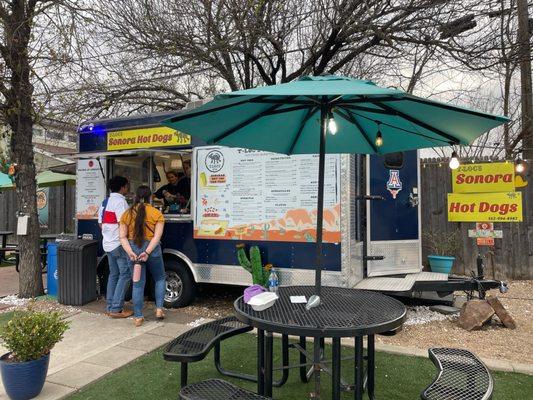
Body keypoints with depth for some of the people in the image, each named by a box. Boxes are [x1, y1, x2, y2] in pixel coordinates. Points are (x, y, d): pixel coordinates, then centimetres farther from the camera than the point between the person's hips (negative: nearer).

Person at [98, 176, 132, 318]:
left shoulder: (105, 202, 15)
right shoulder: (120, 201, -14)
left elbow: (101, 223, 18)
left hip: (107, 244, 10)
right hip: (119, 244, -10)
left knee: (113, 274, 15)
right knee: (125, 274, -4)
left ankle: (110, 307, 19)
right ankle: (116, 309, -4)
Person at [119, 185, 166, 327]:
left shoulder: (127, 214, 4)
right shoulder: (156, 213, -5)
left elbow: (123, 237, -2)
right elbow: (157, 236, -14)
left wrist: (130, 252, -9)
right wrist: (147, 252, -16)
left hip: (133, 249, 2)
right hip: (152, 249, -2)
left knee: (138, 284, 10)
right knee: (159, 279, 20)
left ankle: (138, 317, 14)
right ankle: (159, 309, 15)